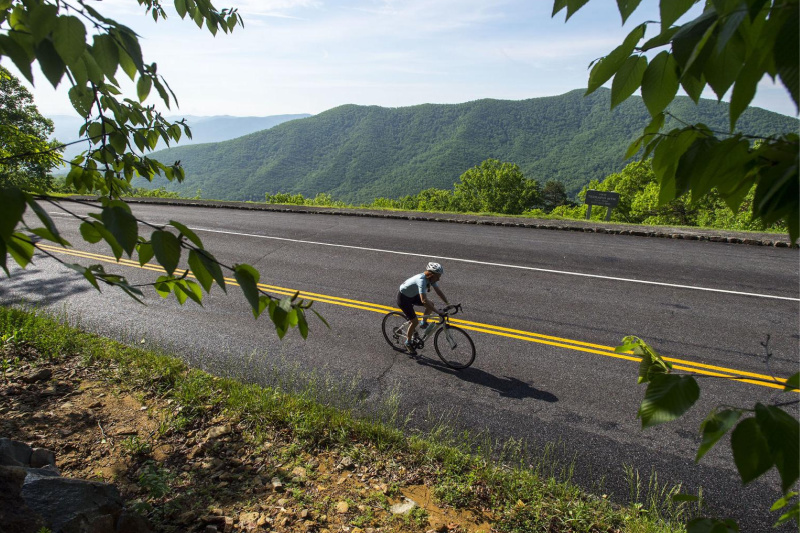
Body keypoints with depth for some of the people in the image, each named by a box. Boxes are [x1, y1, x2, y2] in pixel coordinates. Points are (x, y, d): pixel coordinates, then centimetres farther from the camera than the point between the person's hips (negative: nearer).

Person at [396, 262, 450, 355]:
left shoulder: (431, 279, -12)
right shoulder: (422, 280, -37)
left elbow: (439, 292, -5)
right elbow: (424, 300, -46)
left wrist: (448, 303, -15)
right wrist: (438, 312, -46)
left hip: (412, 295, 8)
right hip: (403, 298, -8)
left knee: (431, 305, -8)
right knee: (415, 321, -9)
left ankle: (423, 323, 14)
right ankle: (408, 343, 12)